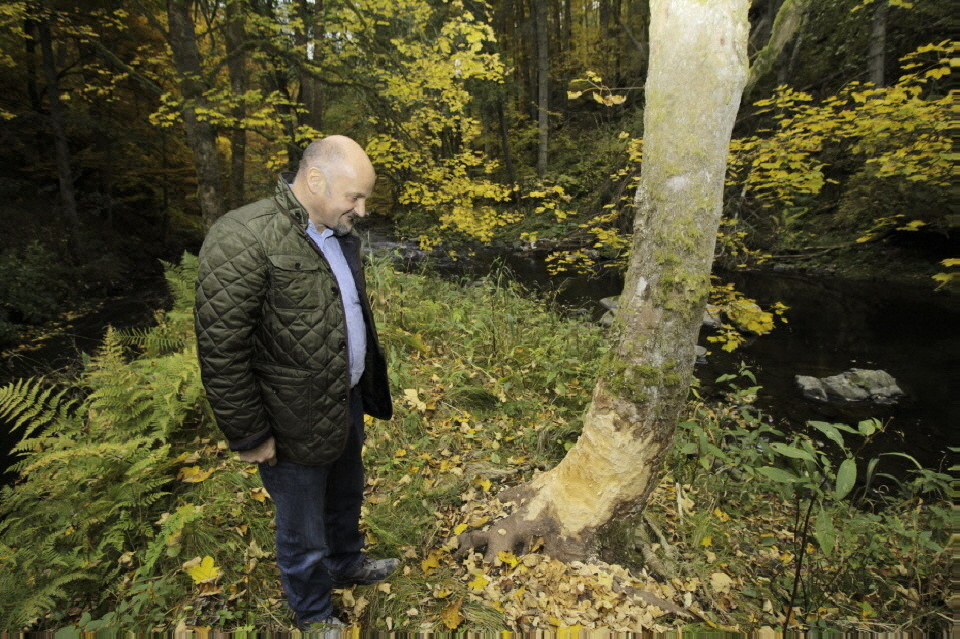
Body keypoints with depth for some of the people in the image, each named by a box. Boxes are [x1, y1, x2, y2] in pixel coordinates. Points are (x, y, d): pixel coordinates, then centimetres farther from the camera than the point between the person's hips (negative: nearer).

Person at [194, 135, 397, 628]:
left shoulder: (337, 233, 3)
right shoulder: (243, 240, -24)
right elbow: (221, 352, -22)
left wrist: (365, 388, 17)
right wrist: (249, 436, -15)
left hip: (347, 402, 8)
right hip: (296, 423, -7)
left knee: (346, 498, 29)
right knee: (304, 530, 17)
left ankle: (347, 563, 57)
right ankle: (315, 616, 43)